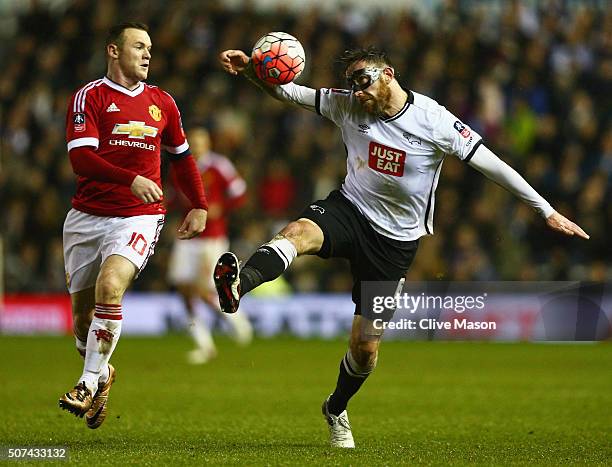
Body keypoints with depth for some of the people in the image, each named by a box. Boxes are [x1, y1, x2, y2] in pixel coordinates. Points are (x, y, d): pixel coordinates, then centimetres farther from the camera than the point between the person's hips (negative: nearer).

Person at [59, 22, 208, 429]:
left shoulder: (161, 102, 10)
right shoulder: (90, 97, -3)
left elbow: (182, 156, 25)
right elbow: (80, 158, -15)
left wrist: (199, 207, 19)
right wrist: (131, 179, -26)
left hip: (139, 218, 0)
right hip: (88, 216, 0)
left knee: (109, 286, -26)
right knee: (82, 311, 7)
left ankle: (89, 383, -16)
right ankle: (102, 374, 35)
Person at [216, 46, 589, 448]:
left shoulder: (434, 121, -16)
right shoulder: (347, 106, -6)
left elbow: (491, 165, -12)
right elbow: (285, 91, -6)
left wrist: (547, 211, -11)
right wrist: (249, 69, -27)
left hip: (396, 240, -1)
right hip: (350, 209, 1)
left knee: (366, 347, 3)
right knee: (299, 232, -35)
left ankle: (336, 410, 32)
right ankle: (238, 284, -62)